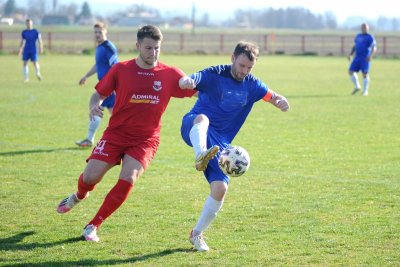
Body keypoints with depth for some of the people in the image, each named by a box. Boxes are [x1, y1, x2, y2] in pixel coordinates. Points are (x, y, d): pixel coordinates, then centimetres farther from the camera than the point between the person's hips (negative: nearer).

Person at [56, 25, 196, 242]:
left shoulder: (170, 75, -3)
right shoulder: (121, 69, -3)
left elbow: (199, 91, 0)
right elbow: (99, 93, 5)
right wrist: (94, 105, -17)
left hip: (145, 140, 0)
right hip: (116, 134, 0)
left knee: (127, 180, -21)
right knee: (90, 177, -9)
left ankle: (93, 226, -5)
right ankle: (79, 196, 33)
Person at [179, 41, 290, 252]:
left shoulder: (251, 85, 6)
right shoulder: (215, 74, -8)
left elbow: (275, 98, 13)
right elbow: (187, 82, -22)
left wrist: (281, 102, -14)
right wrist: (186, 81, -49)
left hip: (220, 142, 4)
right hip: (195, 131, -4)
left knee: (220, 188, -10)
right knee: (202, 119, -39)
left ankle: (197, 234, 9)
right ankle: (201, 156, -68)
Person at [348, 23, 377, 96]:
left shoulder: (370, 37, -4)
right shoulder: (358, 36, 16)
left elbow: (374, 48, -12)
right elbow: (355, 46, 26)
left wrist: (371, 55, -29)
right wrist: (350, 54, 13)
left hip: (366, 59, -6)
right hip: (357, 58, 6)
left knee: (365, 74, -8)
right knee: (351, 72, -1)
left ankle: (365, 91, 2)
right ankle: (357, 87, 15)